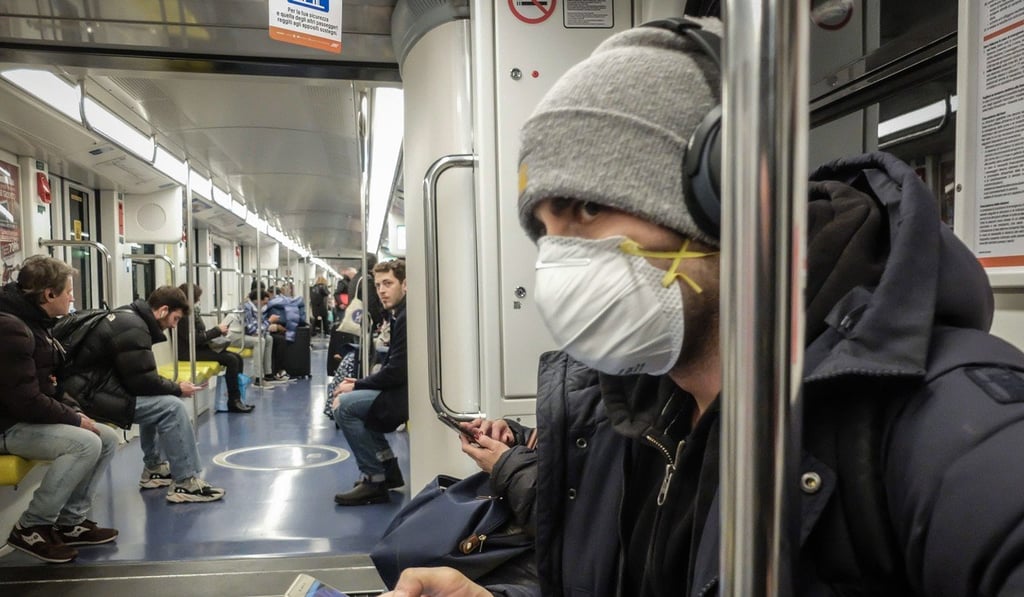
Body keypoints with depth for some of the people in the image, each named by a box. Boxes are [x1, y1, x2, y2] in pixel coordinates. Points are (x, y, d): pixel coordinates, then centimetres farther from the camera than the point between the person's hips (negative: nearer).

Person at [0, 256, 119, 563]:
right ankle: (31, 528, -11)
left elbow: (49, 385, 19)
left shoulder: (36, 323, 11)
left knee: (107, 438, 3)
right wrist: (75, 419, -17)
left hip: (30, 418, 10)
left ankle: (71, 521, 8)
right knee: (85, 443, -27)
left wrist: (76, 411, 3)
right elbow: (26, 401, -28)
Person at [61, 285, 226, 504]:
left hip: (94, 386, 11)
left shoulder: (128, 317, 13)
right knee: (171, 407, -15)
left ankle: (154, 468, 25)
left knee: (158, 402, 22)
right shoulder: (133, 328, -18)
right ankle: (185, 482, -10)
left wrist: (172, 387, 8)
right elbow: (142, 381, -20)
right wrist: (177, 388, -5)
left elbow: (138, 376, 17)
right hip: (91, 395, -11)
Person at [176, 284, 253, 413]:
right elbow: (194, 339, -22)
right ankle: (233, 402, -12)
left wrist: (219, 331, -3)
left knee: (237, 358, -1)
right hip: (189, 352, -9)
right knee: (231, 360, -19)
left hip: (199, 348, 9)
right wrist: (217, 330, -15)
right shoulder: (183, 316, -17)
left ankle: (236, 398, 1)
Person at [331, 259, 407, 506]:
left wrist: (357, 385, -9)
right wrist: (360, 383, 3)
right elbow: (392, 367, 17)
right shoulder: (401, 315, 15)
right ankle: (388, 469, 19)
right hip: (402, 387, 11)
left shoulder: (408, 317, -18)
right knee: (347, 399, 19)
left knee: (344, 406, -14)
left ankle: (374, 481, -4)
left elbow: (396, 371, -22)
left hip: (407, 394, -11)